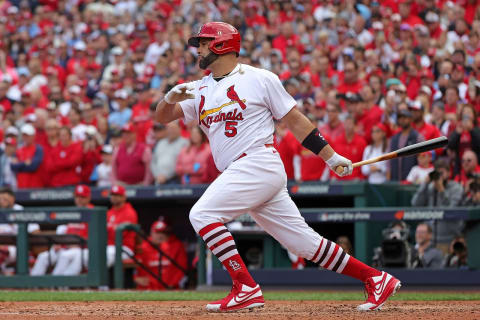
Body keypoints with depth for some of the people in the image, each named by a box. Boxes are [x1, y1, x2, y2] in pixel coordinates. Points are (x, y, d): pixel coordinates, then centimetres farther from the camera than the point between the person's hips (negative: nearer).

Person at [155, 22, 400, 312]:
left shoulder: (260, 79, 1)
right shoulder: (200, 90, 18)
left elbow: (295, 120, 3)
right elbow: (162, 117, 12)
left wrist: (331, 156, 1)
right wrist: (171, 98, -12)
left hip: (260, 164, -6)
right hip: (237, 175, 6)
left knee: (202, 214, -19)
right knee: (303, 242, 3)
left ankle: (247, 289, -19)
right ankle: (376, 279, 9)